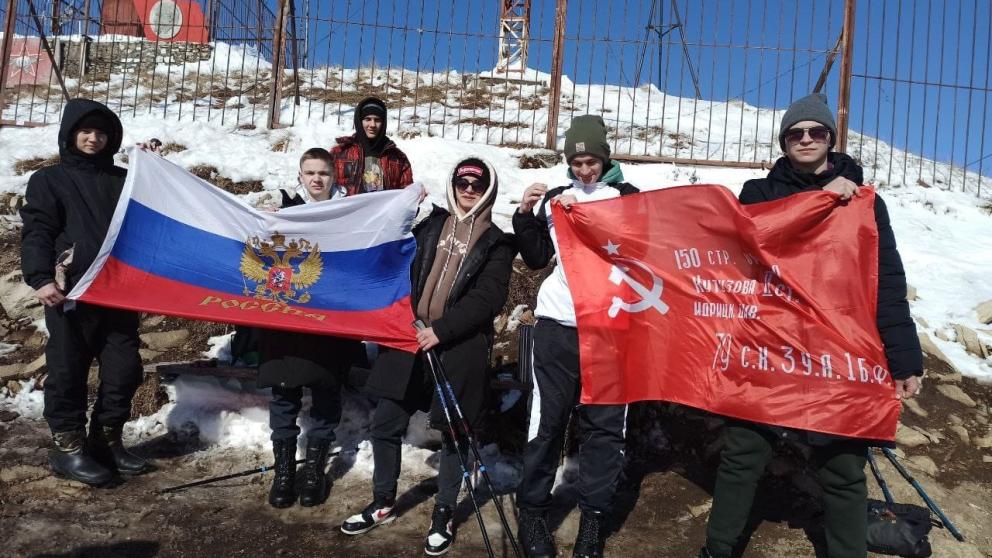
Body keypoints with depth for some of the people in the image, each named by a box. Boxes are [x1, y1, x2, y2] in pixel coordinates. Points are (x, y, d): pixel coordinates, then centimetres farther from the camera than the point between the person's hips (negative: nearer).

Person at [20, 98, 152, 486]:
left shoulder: (123, 179, 17)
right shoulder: (49, 180, 7)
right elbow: (36, 233, -2)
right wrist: (41, 278, -18)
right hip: (71, 293, -4)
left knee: (125, 370, 5)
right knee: (68, 372, 2)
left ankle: (106, 441, 20)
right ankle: (67, 448, 13)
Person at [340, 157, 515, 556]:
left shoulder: (496, 243, 2)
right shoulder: (432, 224, 12)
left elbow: (488, 298, -9)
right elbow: (405, 271, 14)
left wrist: (442, 329, -17)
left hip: (460, 349, -3)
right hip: (412, 339, 3)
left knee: (454, 432, 8)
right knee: (385, 424, 6)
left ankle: (443, 515, 25)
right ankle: (383, 502, 27)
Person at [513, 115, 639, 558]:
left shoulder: (628, 197, 8)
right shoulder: (555, 198, 14)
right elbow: (537, 259, 13)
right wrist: (525, 216, -2)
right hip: (558, 323, 1)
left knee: (603, 422, 2)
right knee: (548, 417, 2)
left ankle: (594, 516, 15)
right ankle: (532, 509, 16)